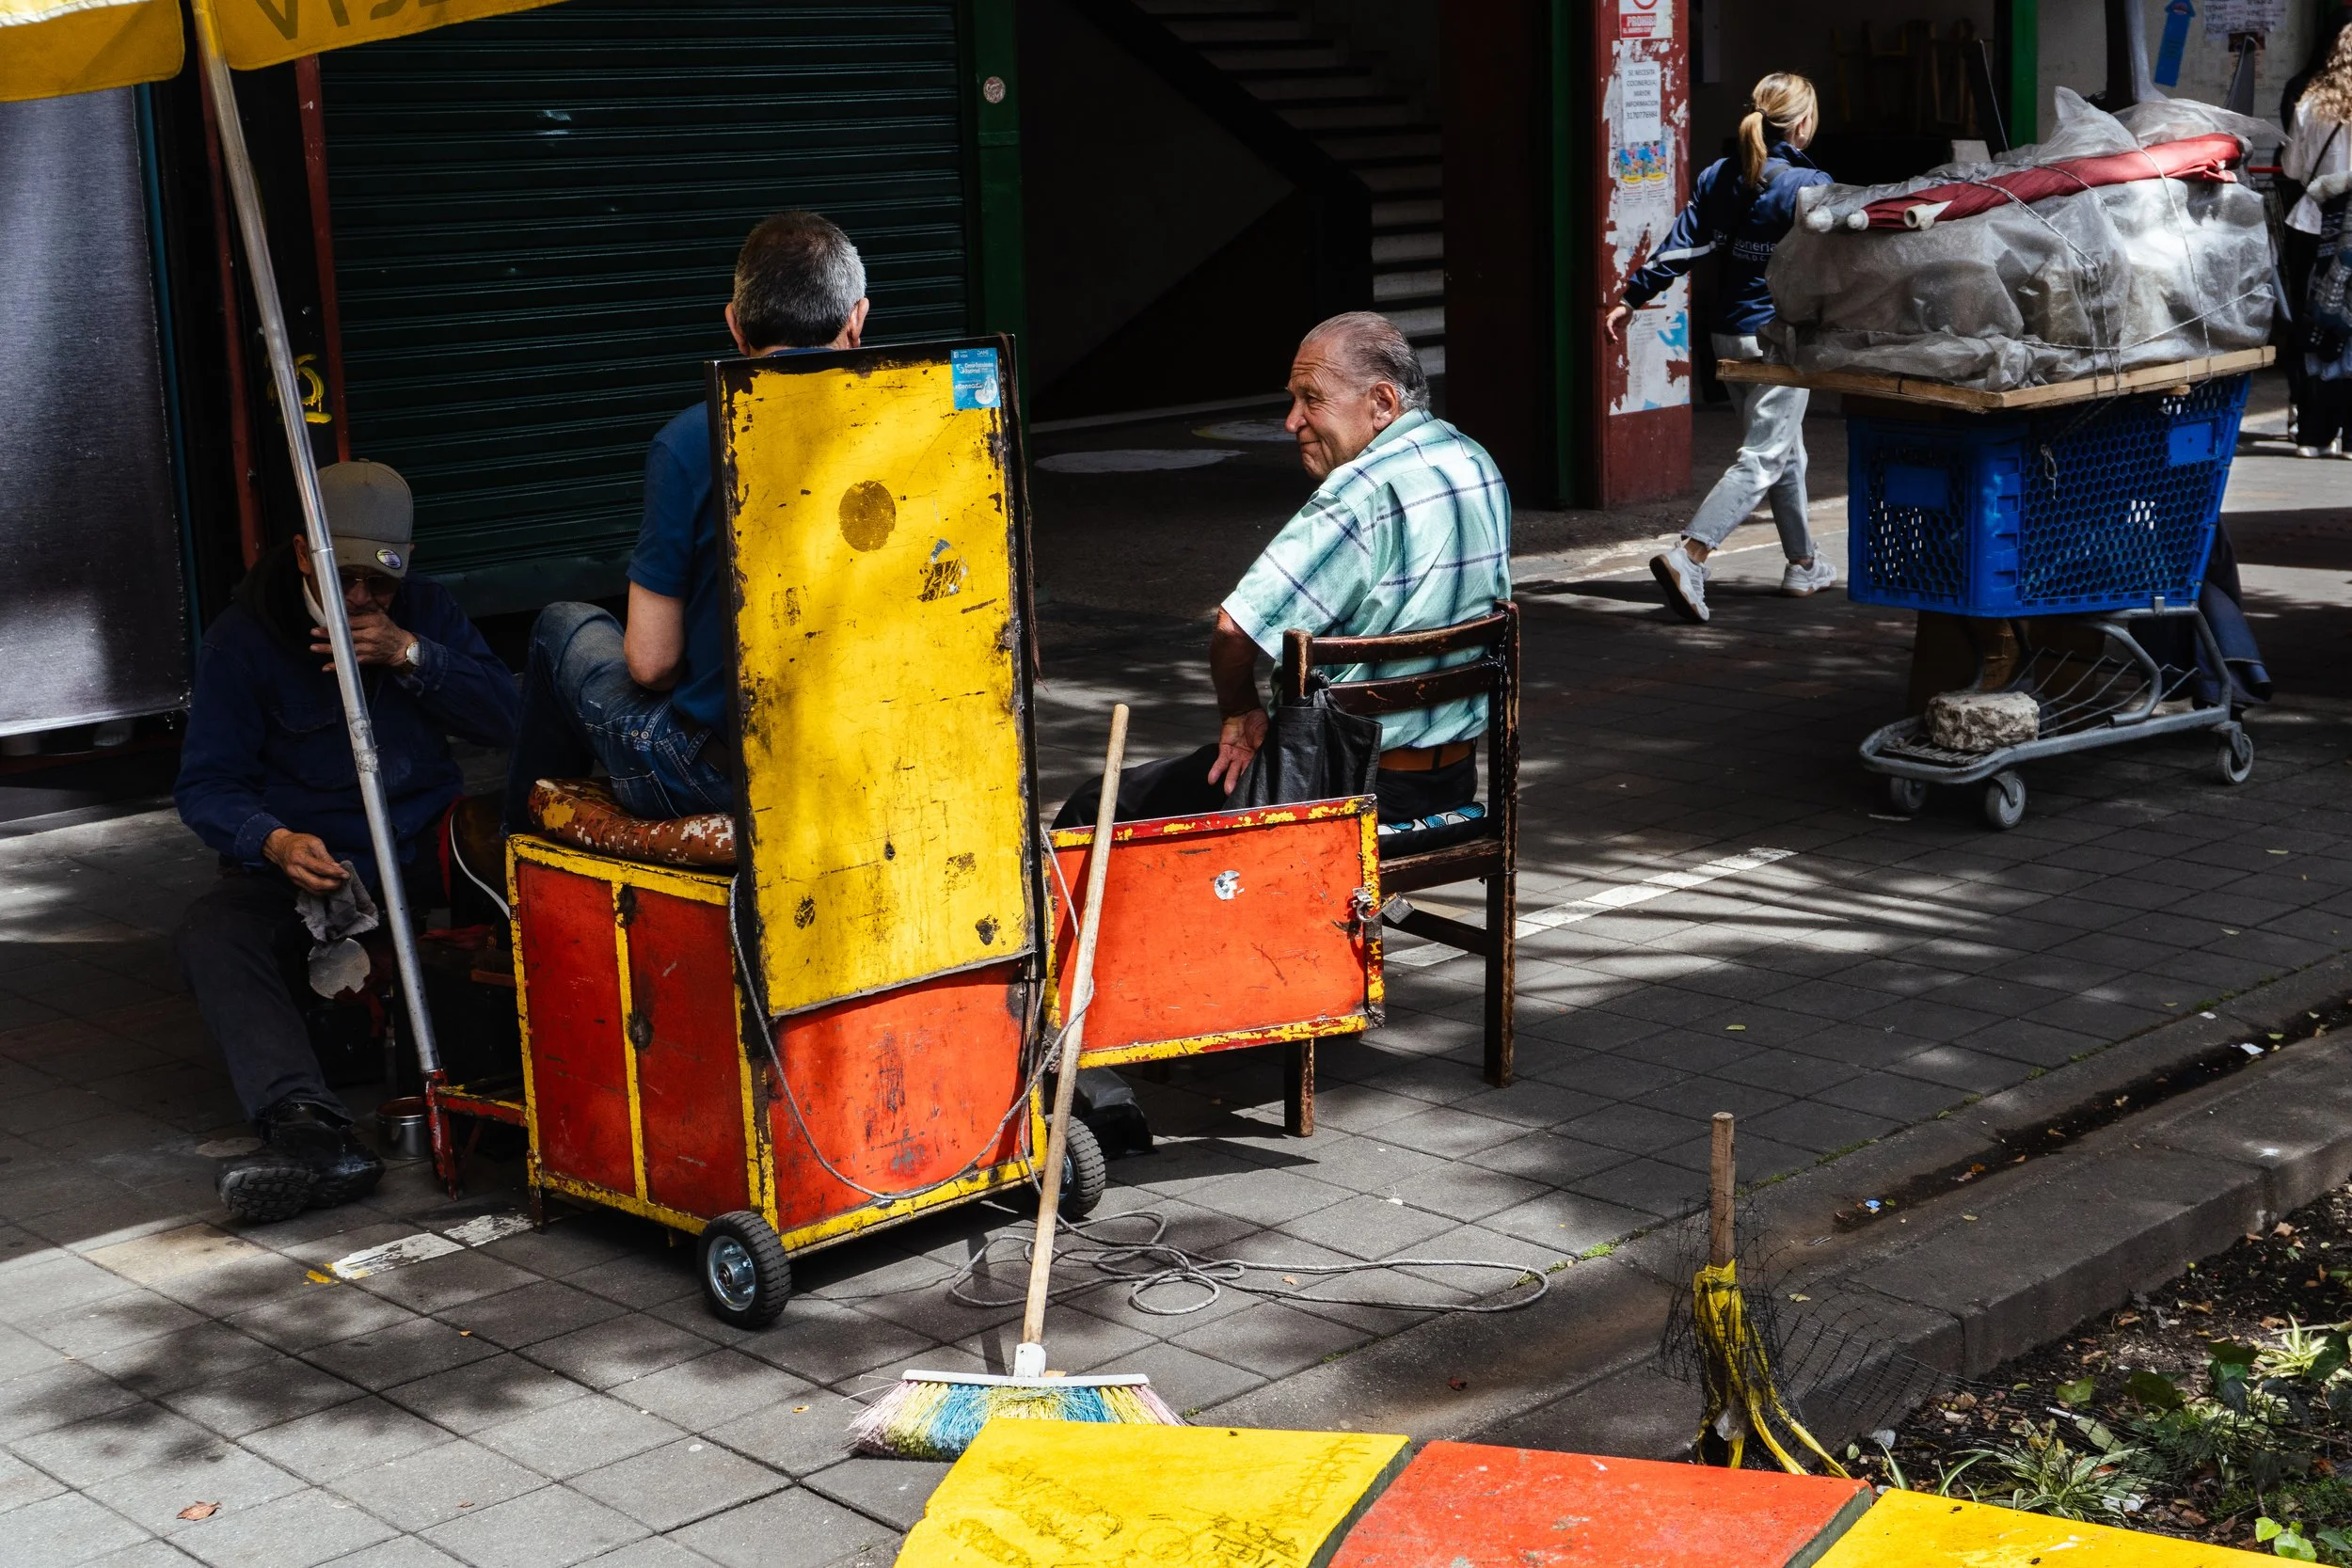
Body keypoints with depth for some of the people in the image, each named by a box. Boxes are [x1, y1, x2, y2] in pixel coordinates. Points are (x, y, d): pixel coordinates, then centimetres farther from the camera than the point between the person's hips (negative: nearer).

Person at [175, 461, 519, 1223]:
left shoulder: (424, 609, 9)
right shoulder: (241, 639, -1)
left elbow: (503, 718, 1)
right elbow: (206, 783, -6)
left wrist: (410, 655, -14)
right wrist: (275, 842, -28)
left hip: (426, 846, 2)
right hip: (304, 863, -2)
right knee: (211, 931, -34)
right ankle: (307, 1128, -50)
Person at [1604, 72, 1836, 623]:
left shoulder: (1719, 177, 5)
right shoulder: (1809, 186, -12)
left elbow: (1682, 245, 1)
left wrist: (1631, 298, 5)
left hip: (1729, 333, 8)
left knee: (1786, 450, 20)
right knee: (1763, 458, -8)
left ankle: (1803, 566, 29)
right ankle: (1688, 555, -25)